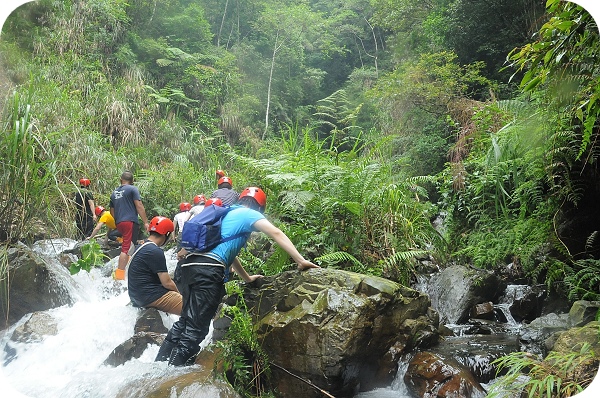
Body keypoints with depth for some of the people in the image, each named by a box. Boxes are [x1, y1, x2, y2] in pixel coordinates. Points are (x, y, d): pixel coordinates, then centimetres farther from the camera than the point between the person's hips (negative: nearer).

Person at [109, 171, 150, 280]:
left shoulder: (114, 193, 19)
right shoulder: (132, 189, -1)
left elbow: (112, 212, 23)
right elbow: (139, 206, -9)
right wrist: (145, 222, -9)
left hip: (119, 223, 7)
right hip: (131, 222, -7)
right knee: (126, 248, -10)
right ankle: (120, 275, -14)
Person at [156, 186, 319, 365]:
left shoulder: (228, 213, 32)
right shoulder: (250, 214, 9)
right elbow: (276, 234, -4)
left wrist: (247, 277, 45)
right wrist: (301, 261, -6)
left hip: (190, 263, 9)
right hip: (208, 269, -9)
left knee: (186, 320, 19)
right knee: (196, 327, -4)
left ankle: (160, 362, 23)